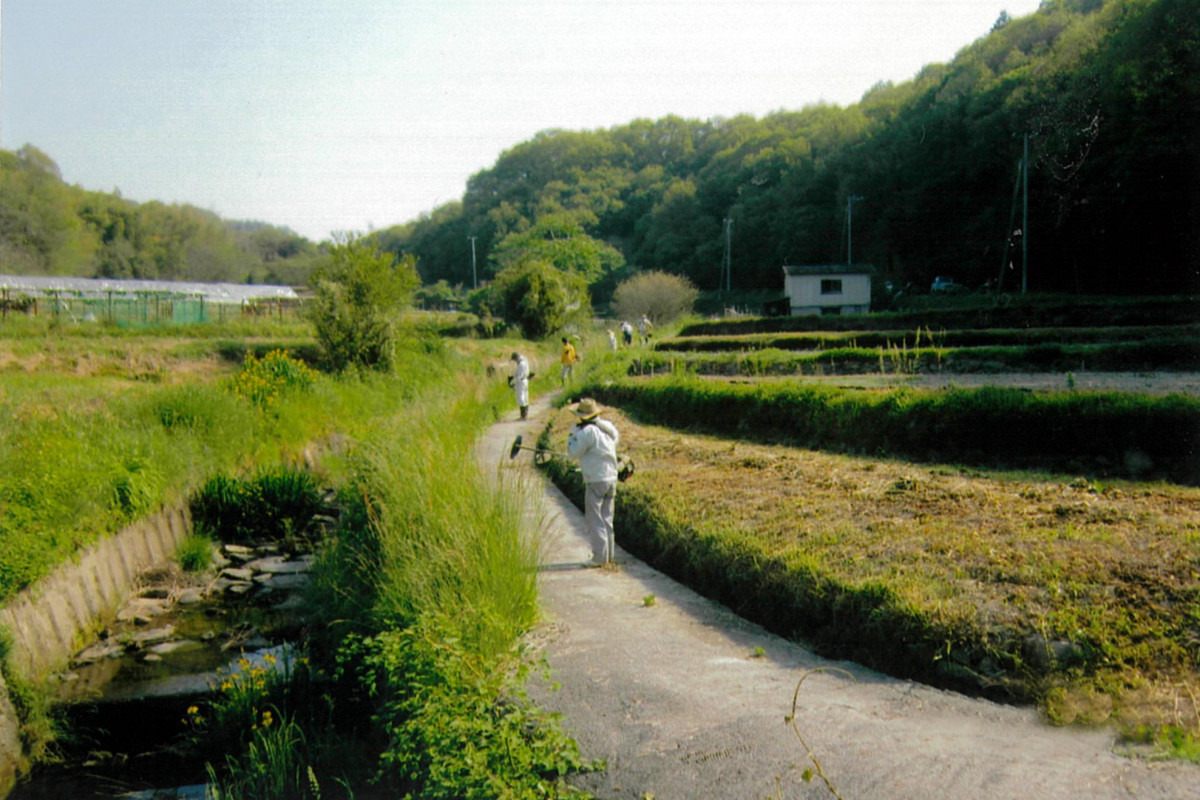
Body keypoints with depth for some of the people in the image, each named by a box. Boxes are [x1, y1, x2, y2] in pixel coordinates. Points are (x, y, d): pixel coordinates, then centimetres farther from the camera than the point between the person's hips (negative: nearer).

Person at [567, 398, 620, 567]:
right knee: (606, 518, 16)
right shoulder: (609, 427, 6)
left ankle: (600, 557, -5)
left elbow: (573, 452, -11)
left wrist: (572, 434, 3)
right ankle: (610, 554, 21)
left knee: (594, 520, -2)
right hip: (611, 479, 8)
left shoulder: (587, 432, -17)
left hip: (595, 481, -8)